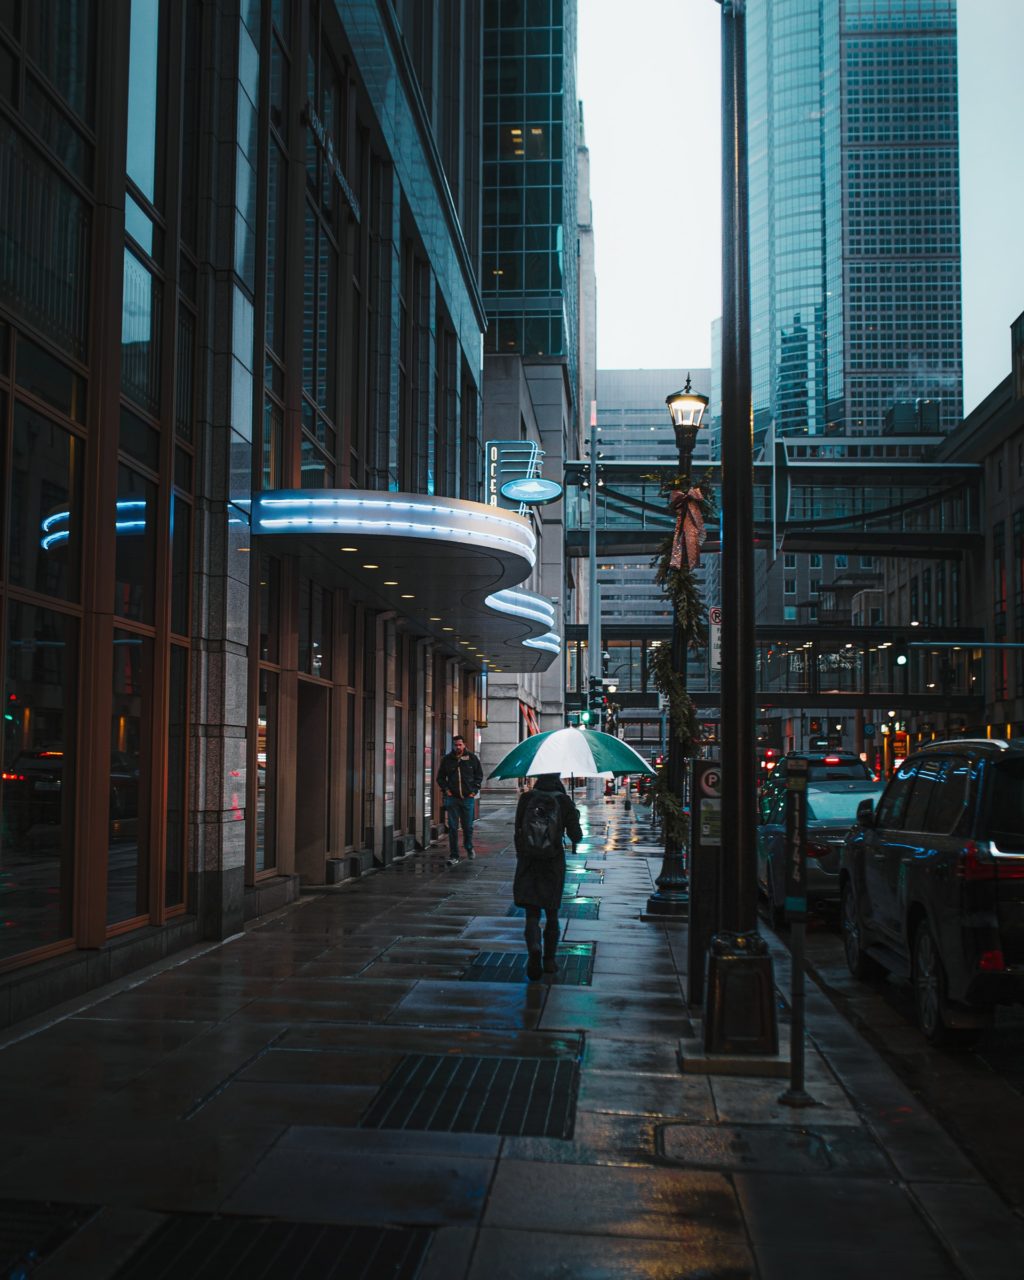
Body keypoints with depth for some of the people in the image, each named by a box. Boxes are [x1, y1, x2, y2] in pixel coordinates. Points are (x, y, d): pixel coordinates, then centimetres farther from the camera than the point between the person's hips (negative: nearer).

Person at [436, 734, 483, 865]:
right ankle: (454, 857, 2)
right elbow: (440, 777, 12)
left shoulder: (472, 758, 2)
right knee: (453, 828, -2)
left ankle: (469, 848, 37)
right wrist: (446, 789, -1)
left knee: (468, 826, 10)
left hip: (468, 797, 0)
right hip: (452, 798, 0)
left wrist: (475, 790, 0)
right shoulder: (447, 759, 3)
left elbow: (479, 775, 9)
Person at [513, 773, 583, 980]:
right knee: (551, 913, 17)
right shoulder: (564, 801, -7)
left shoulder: (526, 798, -4)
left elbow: (518, 829, 1)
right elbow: (575, 834, -4)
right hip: (554, 863, 0)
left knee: (532, 913, 1)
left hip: (528, 862, 0)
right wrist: (575, 816, 15)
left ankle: (534, 948, -26)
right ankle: (549, 959, 23)